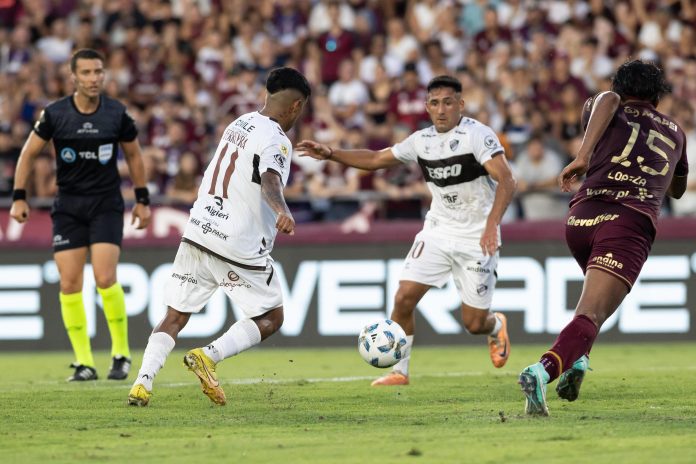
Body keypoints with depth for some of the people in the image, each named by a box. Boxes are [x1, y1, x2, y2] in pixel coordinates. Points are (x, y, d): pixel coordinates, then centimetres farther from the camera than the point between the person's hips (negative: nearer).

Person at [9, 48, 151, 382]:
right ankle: (83, 363, 5)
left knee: (105, 279, -15)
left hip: (107, 204, -1)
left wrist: (142, 199, 13)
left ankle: (121, 353, 3)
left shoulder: (117, 114, -5)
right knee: (69, 284, -4)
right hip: (68, 206, 1)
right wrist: (19, 197, 1)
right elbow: (29, 153, 6)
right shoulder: (54, 114, -6)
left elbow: (133, 155, 11)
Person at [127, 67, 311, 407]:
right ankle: (208, 356, -10)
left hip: (198, 232, 7)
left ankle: (142, 382, -7)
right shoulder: (276, 140, -12)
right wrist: (282, 212, -52)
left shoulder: (240, 123, 13)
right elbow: (270, 181, -33)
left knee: (174, 317, 9)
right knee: (271, 317, 8)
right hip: (239, 247, -7)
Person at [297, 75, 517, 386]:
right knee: (404, 297, -12)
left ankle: (497, 327, 38)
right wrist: (330, 155, 4)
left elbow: (506, 181, -26)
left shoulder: (477, 135, -17)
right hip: (437, 230, 5)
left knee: (474, 323, 0)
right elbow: (376, 159, 14)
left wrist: (491, 224, -40)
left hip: (477, 237, -5)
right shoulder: (422, 140, 2)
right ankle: (399, 371, 3)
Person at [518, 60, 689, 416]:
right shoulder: (674, 132, 28)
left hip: (581, 216, 2)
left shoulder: (612, 114, 21)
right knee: (591, 315, -15)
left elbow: (607, 100, -7)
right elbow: (677, 190, 45)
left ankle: (577, 361, 15)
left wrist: (583, 154, -16)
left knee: (600, 290, 34)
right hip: (630, 224, -2)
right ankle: (544, 370, -42)